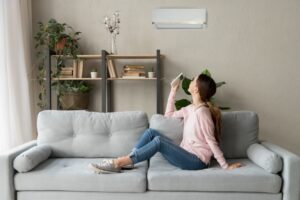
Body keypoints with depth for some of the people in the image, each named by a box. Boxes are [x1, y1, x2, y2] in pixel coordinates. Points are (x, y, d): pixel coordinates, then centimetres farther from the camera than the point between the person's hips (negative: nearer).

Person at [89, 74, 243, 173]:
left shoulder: (202, 112, -17)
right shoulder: (191, 108, 9)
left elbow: (211, 141, -16)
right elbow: (169, 114, 19)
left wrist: (225, 166, -14)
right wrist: (173, 90, 16)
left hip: (196, 161, -8)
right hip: (186, 155, 8)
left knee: (159, 141, -28)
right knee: (151, 132, -3)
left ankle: (117, 163, -23)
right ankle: (127, 161, -7)